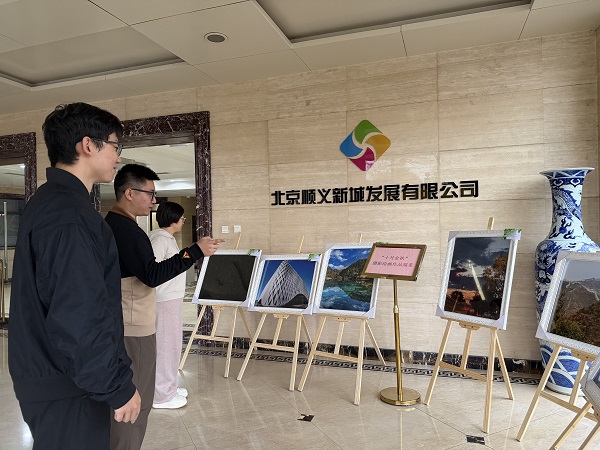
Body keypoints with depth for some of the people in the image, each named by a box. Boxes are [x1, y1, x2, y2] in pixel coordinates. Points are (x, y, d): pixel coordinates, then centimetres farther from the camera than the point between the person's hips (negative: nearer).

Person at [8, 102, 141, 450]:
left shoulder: (50, 200, 9)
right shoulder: (69, 215, -25)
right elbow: (80, 317, -30)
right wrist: (119, 386, -21)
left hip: (48, 374, 10)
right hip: (66, 385, -10)